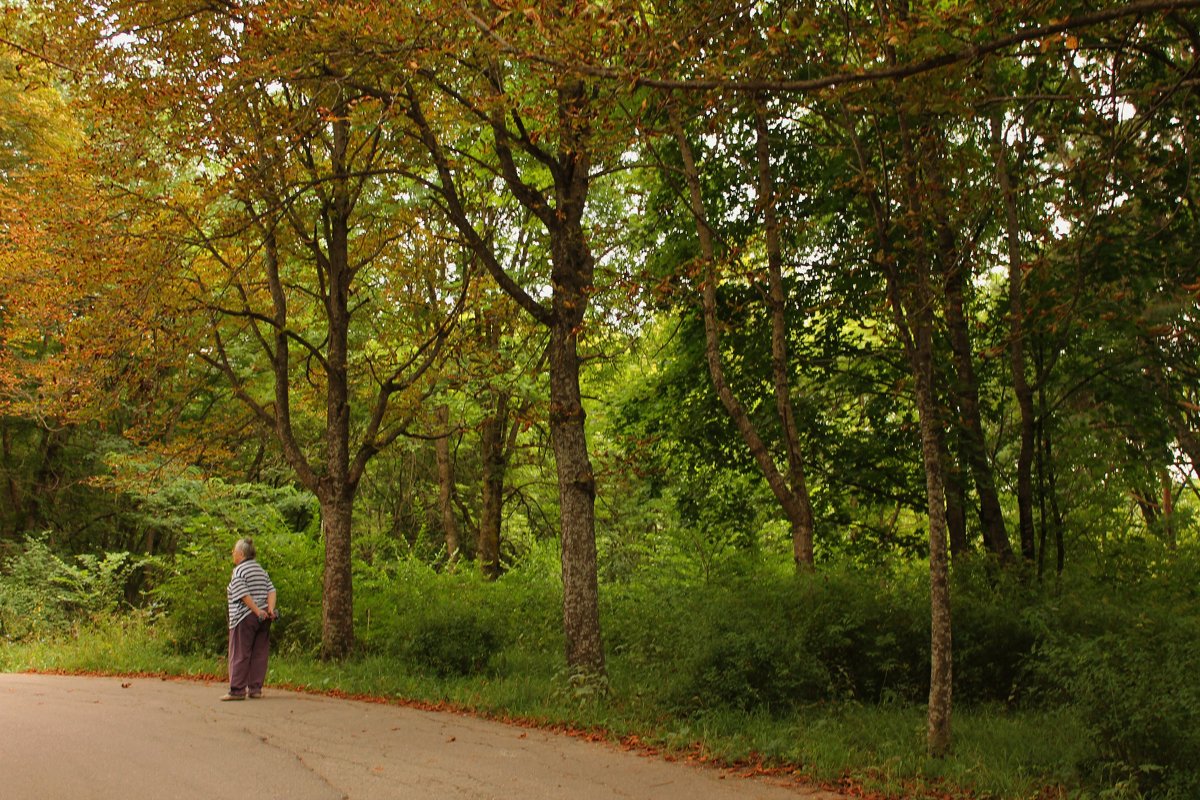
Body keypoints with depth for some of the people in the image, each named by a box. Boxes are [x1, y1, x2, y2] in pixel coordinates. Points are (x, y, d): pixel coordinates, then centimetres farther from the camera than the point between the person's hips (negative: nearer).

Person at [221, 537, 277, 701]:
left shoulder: (238, 571, -7)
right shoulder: (261, 569, 16)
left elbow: (244, 595, -17)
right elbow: (271, 590, 5)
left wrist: (257, 611, -17)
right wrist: (271, 608, -6)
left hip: (245, 618, -7)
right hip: (263, 619, 7)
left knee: (239, 655, -2)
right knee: (259, 654, 7)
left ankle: (237, 690, -3)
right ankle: (255, 688, 8)